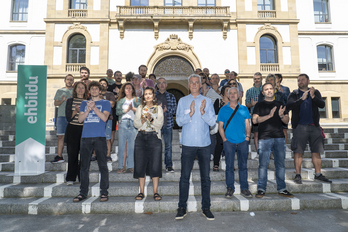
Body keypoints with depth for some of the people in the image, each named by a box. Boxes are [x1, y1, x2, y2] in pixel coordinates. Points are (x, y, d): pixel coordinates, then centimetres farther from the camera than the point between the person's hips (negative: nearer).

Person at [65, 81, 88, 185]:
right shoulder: (70, 101, 8)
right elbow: (68, 117, 1)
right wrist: (76, 111, -15)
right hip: (72, 130, 0)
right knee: (72, 153, 2)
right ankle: (70, 178, 13)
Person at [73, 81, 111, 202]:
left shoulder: (105, 103, 10)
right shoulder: (84, 103, 19)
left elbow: (104, 118, -5)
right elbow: (80, 119, 7)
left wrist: (94, 107, -14)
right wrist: (88, 110, -9)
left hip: (100, 137, -3)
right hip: (86, 137, 3)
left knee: (102, 166, -2)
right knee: (84, 166, 5)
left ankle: (104, 192, 6)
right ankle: (83, 192, 15)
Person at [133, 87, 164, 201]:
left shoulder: (158, 108, 10)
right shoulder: (140, 108, 15)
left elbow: (160, 124, -1)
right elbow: (135, 124, 6)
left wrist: (151, 119, -17)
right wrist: (142, 120, -13)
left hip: (154, 137, -2)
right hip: (141, 137, 2)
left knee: (155, 165, -4)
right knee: (140, 165, 0)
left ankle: (155, 192, 5)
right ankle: (142, 192, 10)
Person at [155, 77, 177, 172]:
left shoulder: (171, 96, 12)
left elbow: (174, 109, 3)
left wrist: (166, 110, -14)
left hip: (167, 124, 1)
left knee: (168, 145, 3)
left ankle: (169, 165, 13)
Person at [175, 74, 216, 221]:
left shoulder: (207, 101, 9)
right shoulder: (183, 101, 8)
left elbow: (212, 122, 0)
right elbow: (179, 121, -2)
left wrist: (203, 112, -15)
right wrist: (190, 113, -16)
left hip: (204, 144, 1)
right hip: (188, 143, -1)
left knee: (205, 177, 6)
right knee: (185, 177, 1)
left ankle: (206, 208, 18)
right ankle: (182, 208, 13)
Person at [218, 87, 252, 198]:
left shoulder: (244, 109, 10)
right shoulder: (223, 109, 6)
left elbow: (247, 124, 9)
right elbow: (220, 126, 4)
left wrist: (248, 136, -4)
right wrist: (224, 139, -6)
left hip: (243, 141, 1)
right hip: (229, 142, -1)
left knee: (243, 166, 7)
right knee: (229, 166, 2)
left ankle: (244, 188, 17)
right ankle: (230, 189, 13)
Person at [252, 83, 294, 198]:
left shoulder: (280, 104, 17)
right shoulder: (259, 105, 9)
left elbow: (287, 120, 13)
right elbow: (254, 120, -4)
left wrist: (281, 115, -9)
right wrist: (269, 116, -15)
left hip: (279, 137, 3)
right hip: (264, 138, -3)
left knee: (280, 164, 6)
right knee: (263, 164, -3)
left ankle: (281, 189, 16)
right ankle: (261, 189, 5)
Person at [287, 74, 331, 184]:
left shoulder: (315, 92, 13)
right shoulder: (294, 94, 6)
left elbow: (322, 104, -2)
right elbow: (289, 106, -11)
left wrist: (313, 96, -17)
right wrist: (302, 99, -22)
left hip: (314, 126, 3)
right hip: (300, 126, -3)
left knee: (316, 151, 7)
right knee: (298, 151, -4)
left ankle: (318, 174, 17)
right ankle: (298, 175, 3)